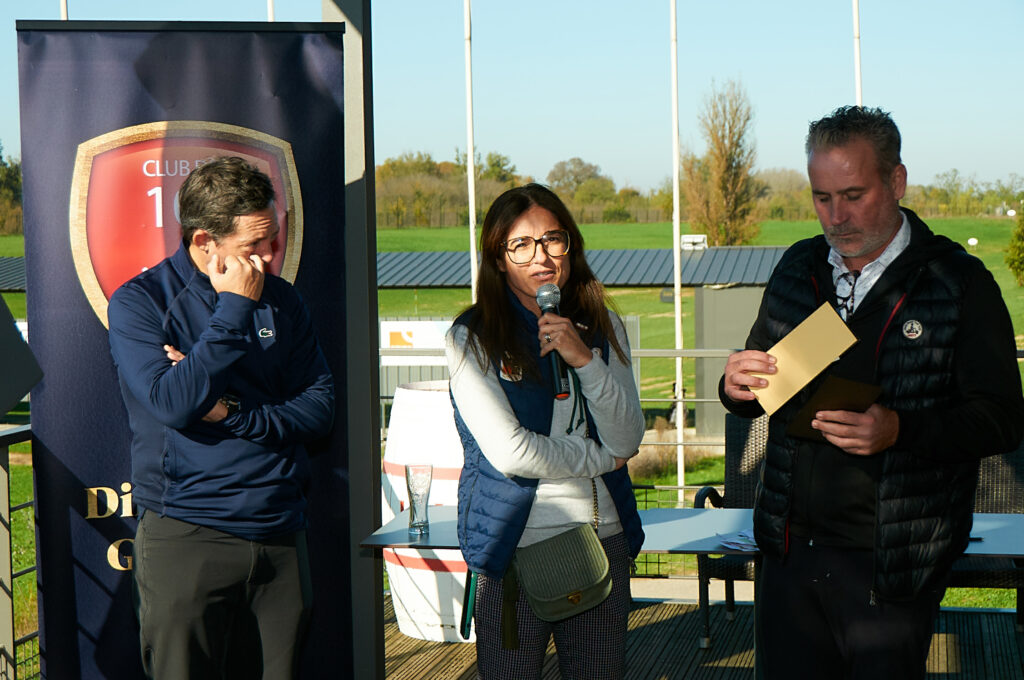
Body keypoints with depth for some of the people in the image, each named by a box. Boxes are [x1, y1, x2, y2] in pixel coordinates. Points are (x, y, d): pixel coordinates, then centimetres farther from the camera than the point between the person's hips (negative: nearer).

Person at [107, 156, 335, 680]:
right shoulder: (138, 302, -5)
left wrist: (233, 414, -12)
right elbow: (172, 403, -20)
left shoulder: (281, 300, 9)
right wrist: (233, 308, -15)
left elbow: (320, 408, 4)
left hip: (279, 533, 4)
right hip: (185, 534, -4)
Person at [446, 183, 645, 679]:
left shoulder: (602, 327, 9)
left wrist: (584, 359, -13)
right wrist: (600, 459, -3)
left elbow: (627, 441, -1)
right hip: (515, 545, -4)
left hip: (603, 540, 4)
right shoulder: (472, 338, -6)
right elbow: (509, 452, -15)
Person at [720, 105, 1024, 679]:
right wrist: (737, 387, -7)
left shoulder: (960, 283, -7)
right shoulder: (798, 269, 8)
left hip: (890, 566, -4)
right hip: (790, 551, 4)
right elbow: (760, 391, 18)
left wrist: (900, 430, -26)